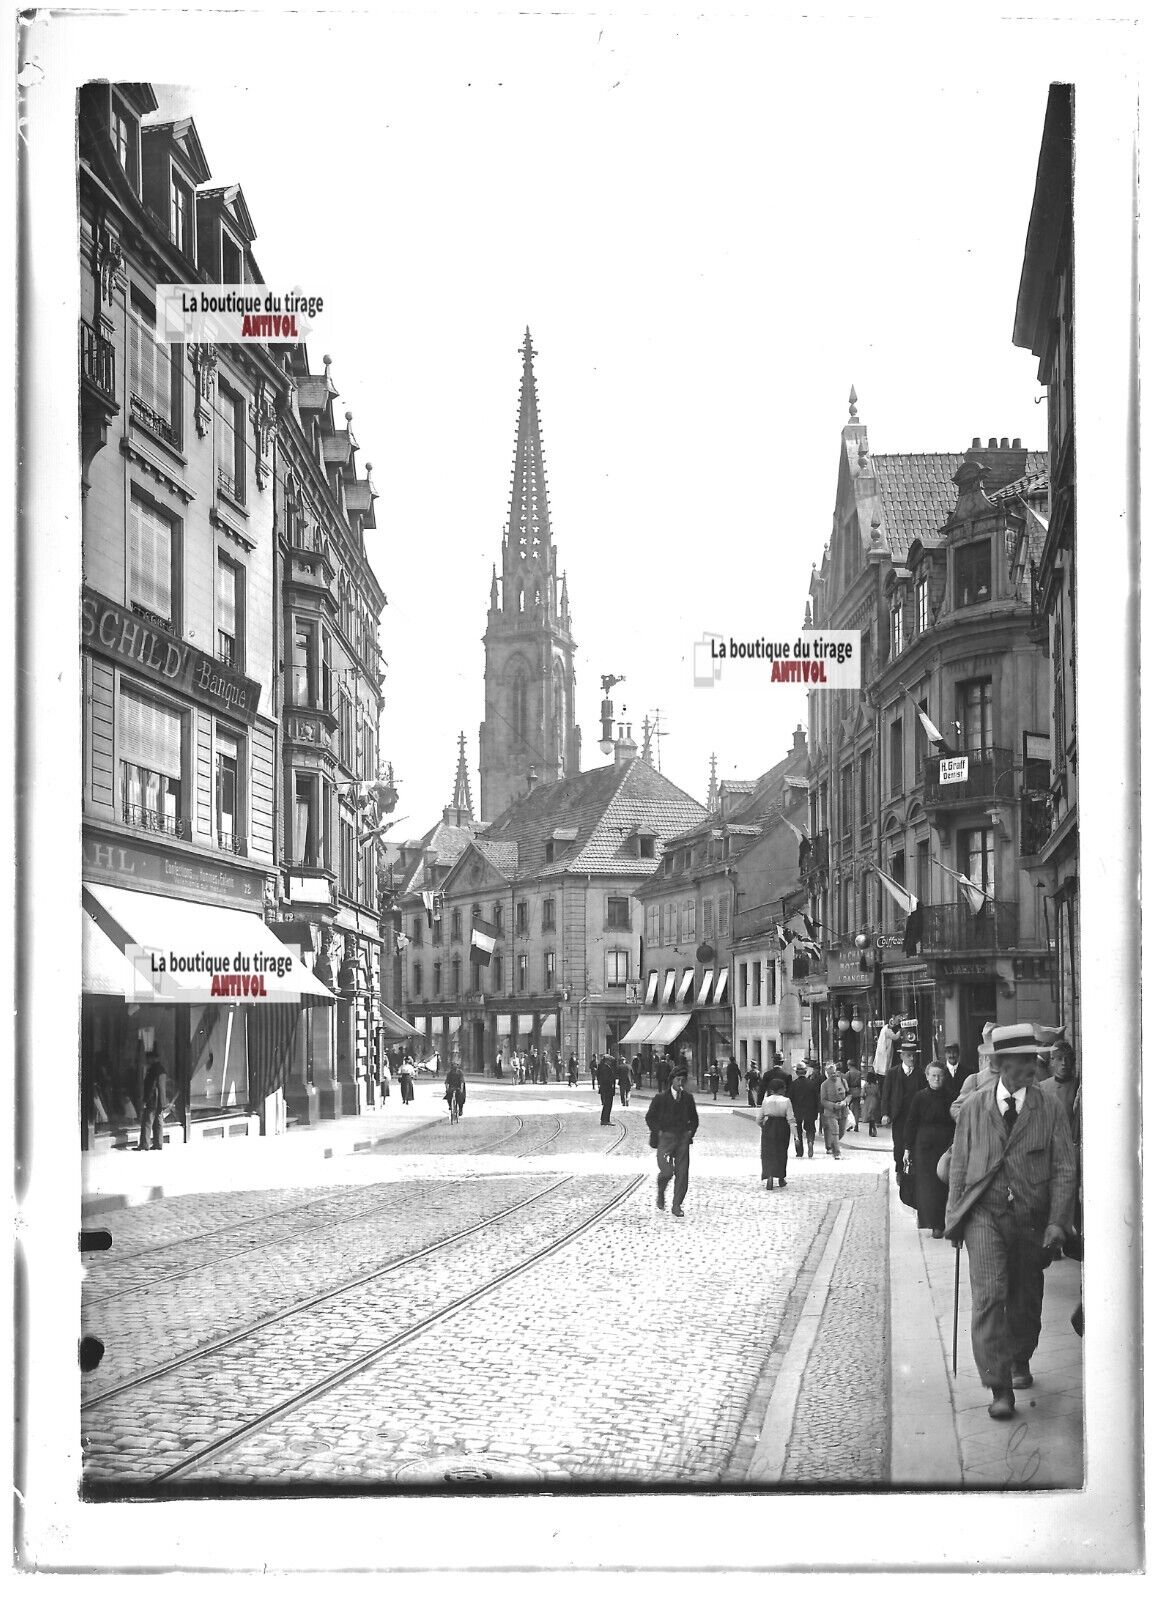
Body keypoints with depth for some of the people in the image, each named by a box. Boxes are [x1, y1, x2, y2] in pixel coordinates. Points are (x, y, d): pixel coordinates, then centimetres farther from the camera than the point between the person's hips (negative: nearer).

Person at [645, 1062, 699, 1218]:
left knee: (682, 1173, -1)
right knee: (667, 1171, -16)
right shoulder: (660, 1098, -3)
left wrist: (691, 1132, 8)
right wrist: (658, 1132, -4)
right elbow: (650, 1117, 3)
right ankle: (660, 1192, 16)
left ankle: (677, 1205, 8)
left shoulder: (688, 1098, 8)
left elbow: (694, 1118, 21)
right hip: (665, 1138, -3)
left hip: (683, 1139, 3)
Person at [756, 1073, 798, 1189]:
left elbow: (759, 1119, 5)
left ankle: (769, 1177, -20)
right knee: (781, 1153, 17)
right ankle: (781, 1179, 26)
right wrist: (796, 1136, -9)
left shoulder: (766, 1100, -1)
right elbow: (791, 1119, -10)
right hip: (782, 1128, 0)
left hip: (768, 1128, 0)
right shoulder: (786, 1101, -7)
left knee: (768, 1154, 3)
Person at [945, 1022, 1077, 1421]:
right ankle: (999, 1388, -11)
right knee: (989, 1296, -13)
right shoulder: (975, 1106, 3)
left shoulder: (1049, 1108, 1)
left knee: (1026, 1299, 13)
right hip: (985, 1213, -1)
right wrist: (954, 1217, 5)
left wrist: (1057, 1221, -8)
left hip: (1031, 1217, 1)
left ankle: (1020, 1361, 40)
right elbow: (959, 1164, 8)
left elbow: (1064, 1168, 0)